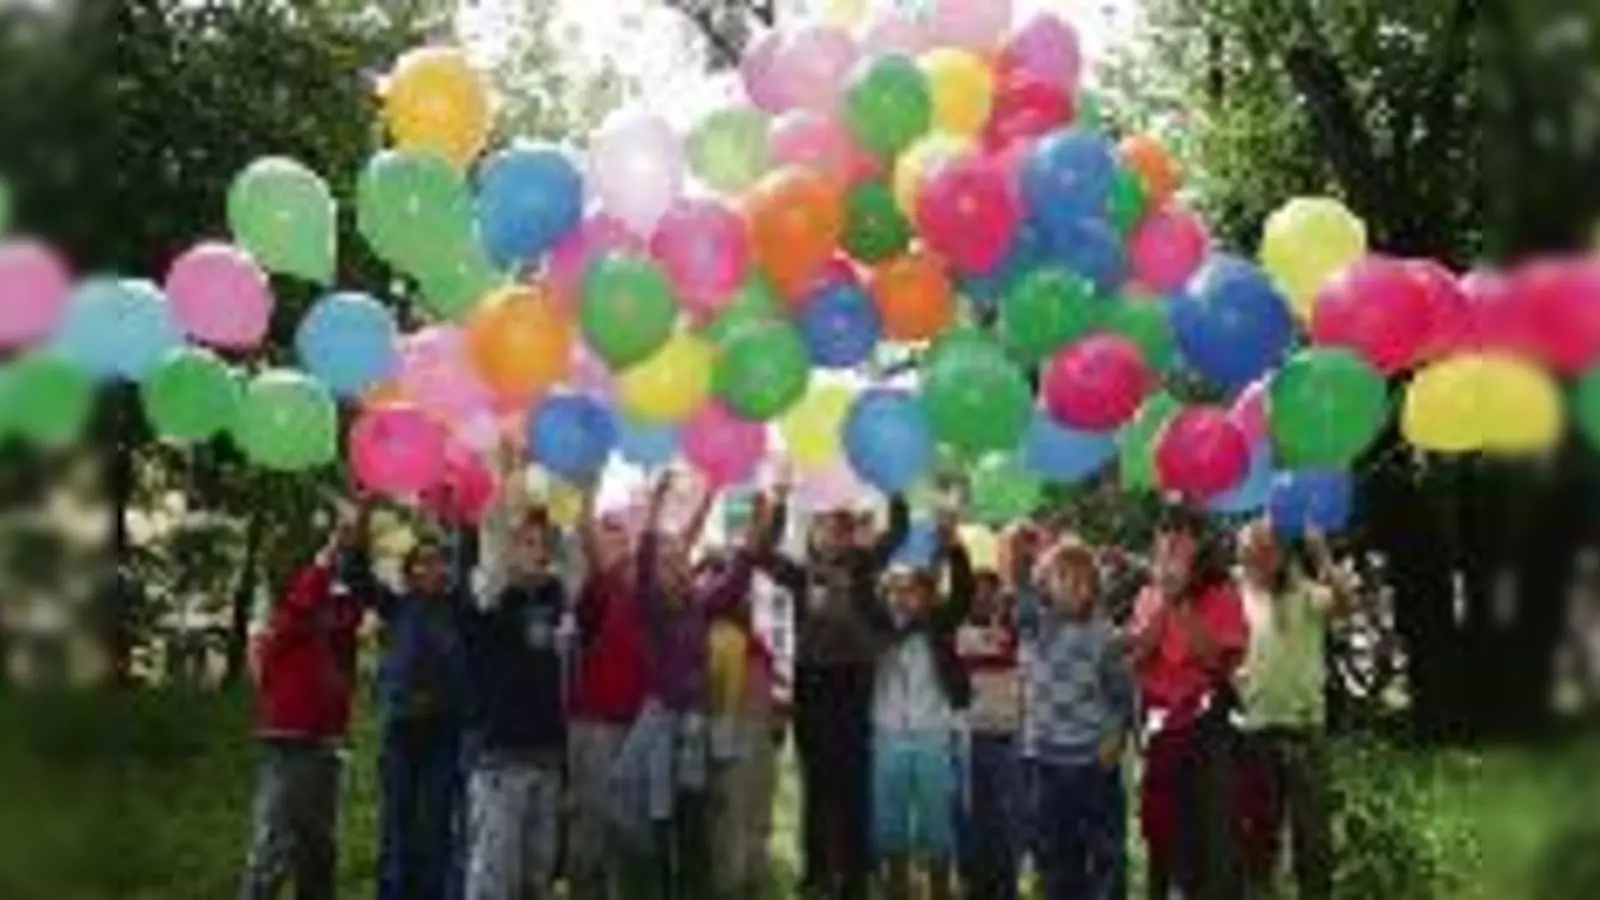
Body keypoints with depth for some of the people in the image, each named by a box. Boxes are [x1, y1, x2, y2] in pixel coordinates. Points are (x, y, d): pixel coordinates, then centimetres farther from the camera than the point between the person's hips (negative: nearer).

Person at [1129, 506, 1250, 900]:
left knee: (1214, 833, -7)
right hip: (1161, 723, 4)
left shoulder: (1222, 594, -2)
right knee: (1163, 826, 11)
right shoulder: (1149, 596, 9)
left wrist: (1182, 604, -15)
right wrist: (1163, 602, -9)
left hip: (1208, 723, -4)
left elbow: (1217, 657, -13)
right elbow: (1136, 656, -3)